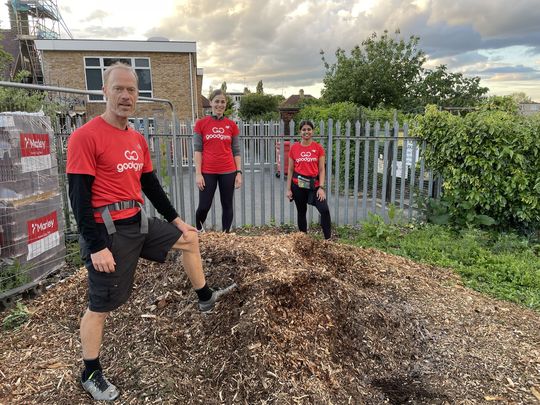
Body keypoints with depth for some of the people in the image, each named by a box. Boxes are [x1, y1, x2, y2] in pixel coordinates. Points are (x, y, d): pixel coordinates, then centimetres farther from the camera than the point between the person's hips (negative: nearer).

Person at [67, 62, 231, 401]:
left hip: (139, 222, 8)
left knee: (189, 238, 18)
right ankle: (91, 374, 25)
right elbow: (79, 197, -18)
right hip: (108, 231, -8)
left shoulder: (138, 139, 8)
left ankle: (205, 298, 35)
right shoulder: (86, 136, -16)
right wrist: (97, 246, -21)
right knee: (101, 306, 4)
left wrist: (175, 219, 17)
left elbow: (150, 184, 16)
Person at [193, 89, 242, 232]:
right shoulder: (201, 123, 1)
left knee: (227, 205, 7)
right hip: (207, 172, -2)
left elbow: (236, 151, 8)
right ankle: (198, 230, 29)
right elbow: (197, 150, -1)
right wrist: (198, 173, -7)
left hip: (228, 172, 2)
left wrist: (239, 172, 0)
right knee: (204, 206, 0)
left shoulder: (231, 125, 6)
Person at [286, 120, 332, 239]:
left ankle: (328, 239, -3)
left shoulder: (318, 148, 0)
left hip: (314, 184, -1)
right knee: (301, 212, 11)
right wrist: (288, 189, 1)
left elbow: (321, 169, 0)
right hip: (298, 185, 1)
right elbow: (290, 170, 4)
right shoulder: (294, 148, 2)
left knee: (324, 210, -15)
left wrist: (321, 187, -10)